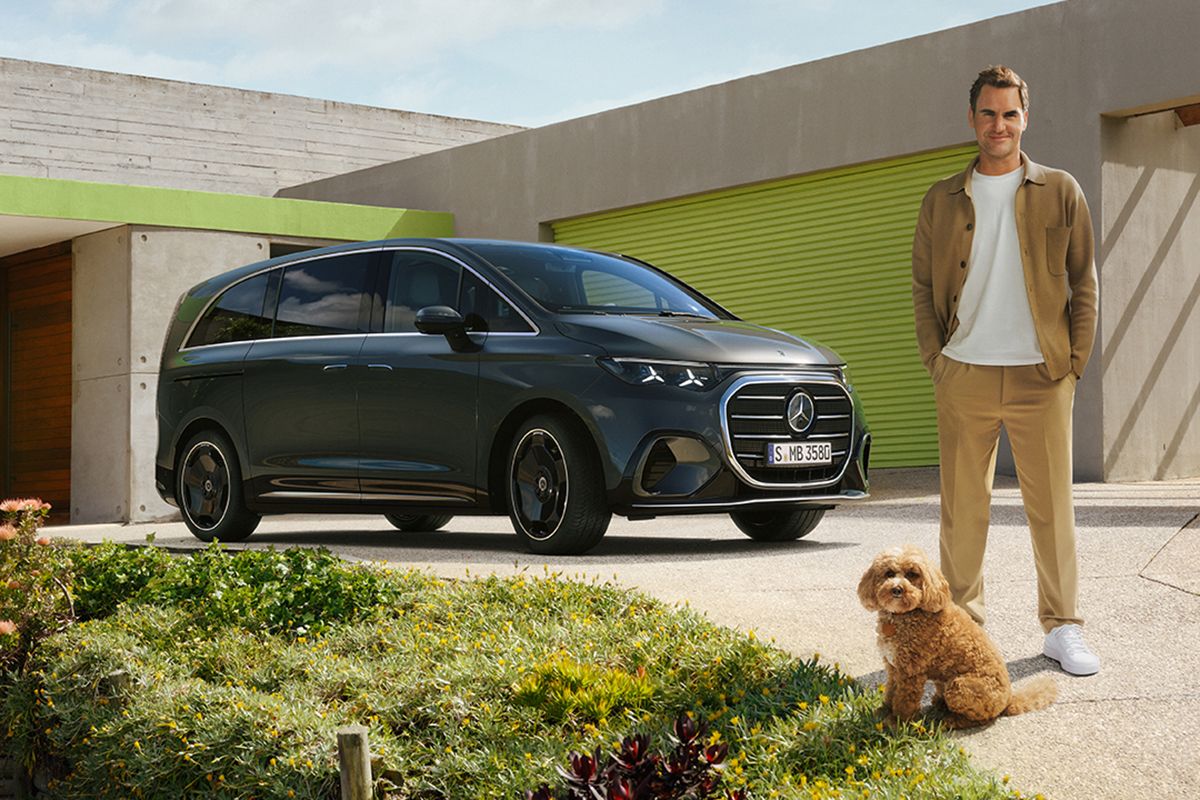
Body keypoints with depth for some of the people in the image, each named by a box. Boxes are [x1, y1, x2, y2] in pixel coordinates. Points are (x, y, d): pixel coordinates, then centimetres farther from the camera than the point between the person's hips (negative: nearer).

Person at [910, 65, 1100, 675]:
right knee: (962, 508, 4)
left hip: (1041, 377, -1)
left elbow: (1084, 282, 7)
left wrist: (1074, 362, -1)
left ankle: (1063, 629, 10)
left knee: (1052, 506, 1)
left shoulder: (1060, 192, 7)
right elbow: (922, 287, 13)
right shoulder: (942, 200, 10)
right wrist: (936, 361, 2)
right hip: (963, 378, 1)